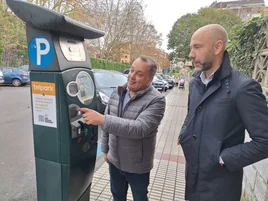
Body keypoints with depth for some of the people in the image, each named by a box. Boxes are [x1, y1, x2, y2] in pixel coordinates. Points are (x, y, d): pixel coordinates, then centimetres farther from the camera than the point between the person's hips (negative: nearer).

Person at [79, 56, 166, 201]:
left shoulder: (156, 100, -23)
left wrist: (102, 119, -40)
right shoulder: (117, 93, -3)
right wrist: (105, 149, 9)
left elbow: (139, 129, -36)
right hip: (114, 161, 5)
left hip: (137, 166, -5)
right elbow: (107, 124, 6)